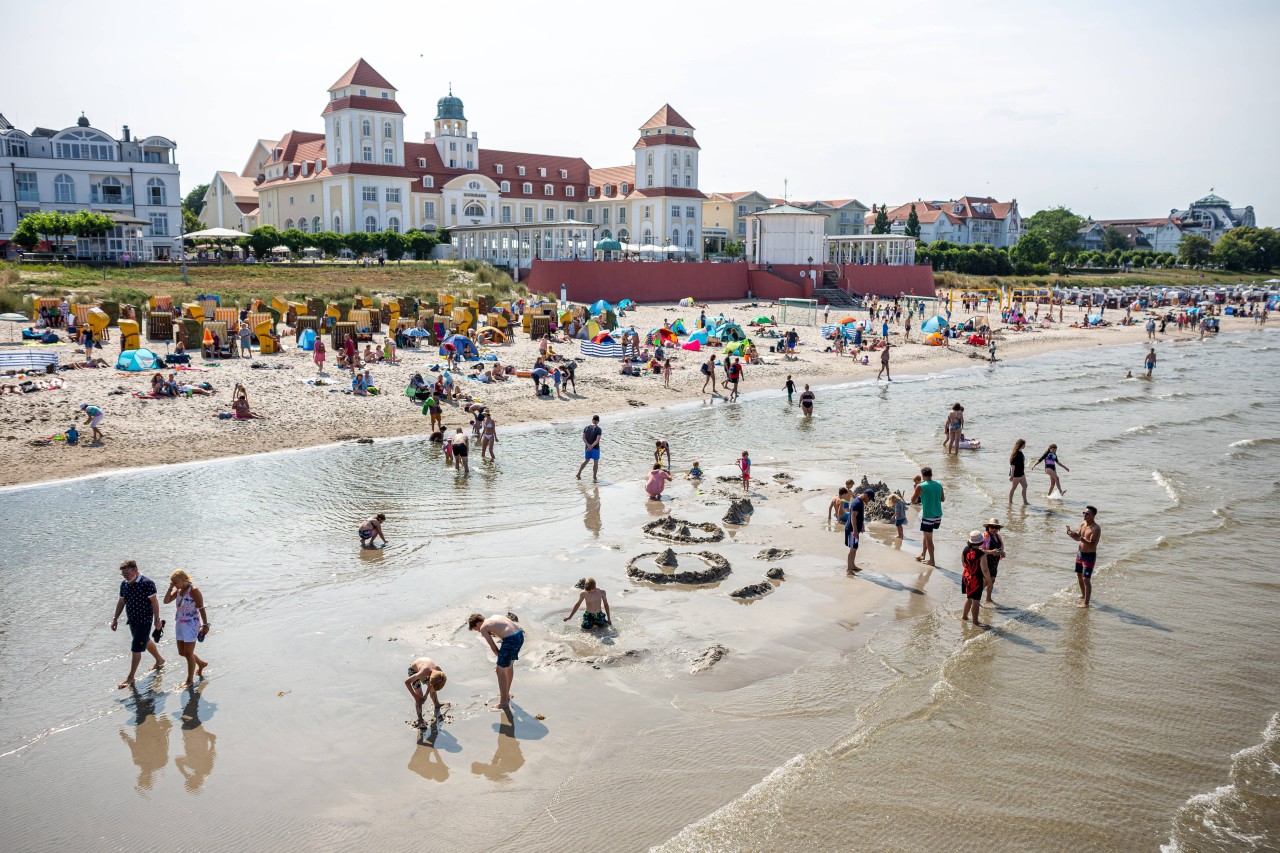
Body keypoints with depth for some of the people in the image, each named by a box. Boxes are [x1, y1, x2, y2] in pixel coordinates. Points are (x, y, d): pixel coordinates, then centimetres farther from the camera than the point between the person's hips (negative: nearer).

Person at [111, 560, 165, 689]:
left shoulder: (147, 583, -20)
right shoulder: (124, 584, 2)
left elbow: (154, 601, -18)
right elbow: (121, 602, 12)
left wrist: (157, 619, -17)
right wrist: (115, 618, 11)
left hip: (144, 620, -8)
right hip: (132, 620, 8)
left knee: (136, 649, -6)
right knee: (146, 641, 24)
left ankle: (130, 678, 2)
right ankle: (159, 660, 45)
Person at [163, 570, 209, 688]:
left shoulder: (193, 590, -18)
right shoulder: (178, 590, 5)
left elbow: (201, 608, -15)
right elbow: (166, 601, 5)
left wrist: (205, 625, -14)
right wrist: (170, 588, -6)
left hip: (191, 624, -8)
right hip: (179, 624, 8)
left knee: (188, 653, -1)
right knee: (182, 652, 15)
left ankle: (190, 680, 12)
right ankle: (201, 663, 39)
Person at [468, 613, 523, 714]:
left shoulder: (483, 628, 4)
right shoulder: (494, 617, 24)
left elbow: (493, 647, 5)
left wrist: (501, 658, 17)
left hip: (510, 640, -8)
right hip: (520, 635, 8)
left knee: (500, 670, 8)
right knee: (509, 665, 28)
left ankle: (504, 703, 15)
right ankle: (506, 693, 48)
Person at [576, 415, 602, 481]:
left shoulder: (586, 427, 2)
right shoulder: (598, 429, -12)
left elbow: (583, 437, -4)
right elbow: (597, 440, -22)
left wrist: (588, 445, -12)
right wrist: (591, 446, -21)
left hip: (587, 448, 5)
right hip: (595, 448, -5)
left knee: (586, 460, 21)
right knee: (595, 462, 6)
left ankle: (579, 473, 16)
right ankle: (594, 478, 9)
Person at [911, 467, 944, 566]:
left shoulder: (920, 486, -12)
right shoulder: (939, 485, 3)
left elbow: (913, 500, -3)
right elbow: (943, 499, 14)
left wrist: (916, 488, 7)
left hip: (928, 516, -6)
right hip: (938, 516, 6)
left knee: (928, 538, 5)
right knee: (927, 535, 23)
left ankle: (931, 560, 9)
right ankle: (923, 555, 33)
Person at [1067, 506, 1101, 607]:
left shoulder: (1096, 529, -20)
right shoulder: (1082, 524, 4)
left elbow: (1092, 544, -28)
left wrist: (1080, 537, -38)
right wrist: (1071, 534, -4)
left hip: (1089, 556, -8)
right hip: (1080, 553, 8)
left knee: (1086, 579, -9)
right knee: (1079, 575, 21)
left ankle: (1086, 603, -5)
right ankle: (1083, 595, 40)